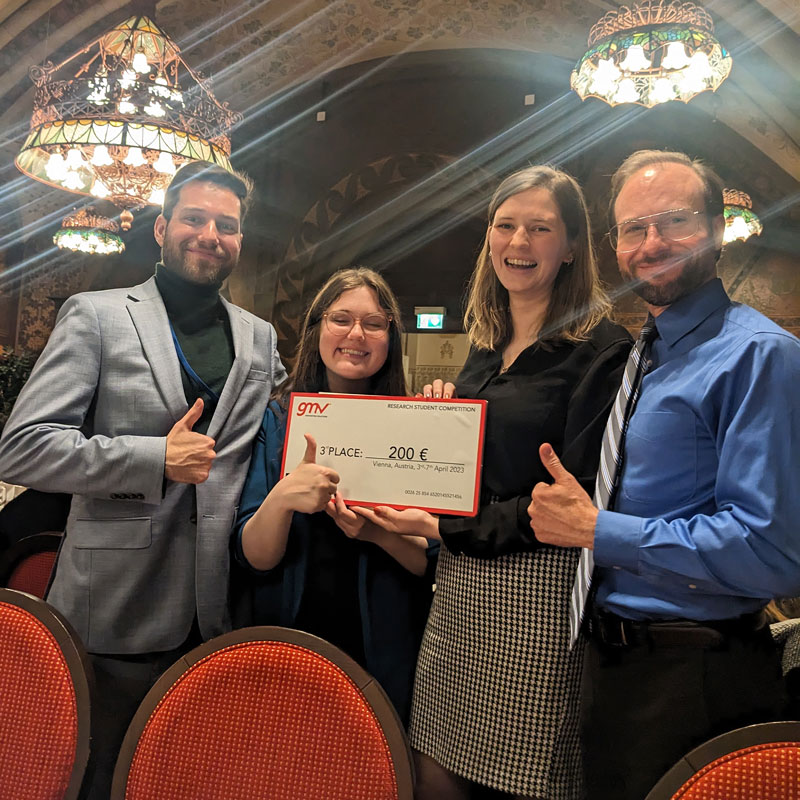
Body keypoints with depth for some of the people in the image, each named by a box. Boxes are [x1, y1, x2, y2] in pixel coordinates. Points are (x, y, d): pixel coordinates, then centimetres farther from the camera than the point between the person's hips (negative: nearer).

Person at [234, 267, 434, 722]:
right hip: (289, 646, 1)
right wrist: (281, 498, -29)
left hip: (385, 653, 0)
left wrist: (379, 531, -26)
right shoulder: (277, 419, -4)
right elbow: (256, 557, -9)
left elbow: (435, 562, -7)